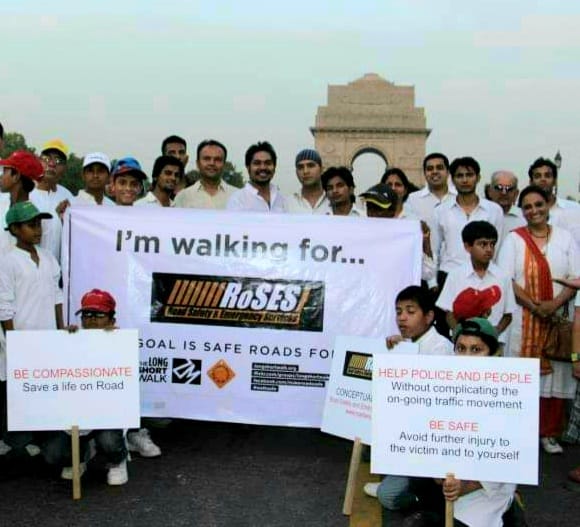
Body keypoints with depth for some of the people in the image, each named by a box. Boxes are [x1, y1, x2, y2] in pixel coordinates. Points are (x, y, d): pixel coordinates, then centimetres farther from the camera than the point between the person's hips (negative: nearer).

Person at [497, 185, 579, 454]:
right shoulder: (514, 239, 4)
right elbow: (506, 280, -4)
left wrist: (555, 304, -13)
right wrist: (534, 306, -14)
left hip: (558, 319, 2)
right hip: (522, 318, -2)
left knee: (554, 374, 4)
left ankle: (548, 433, 15)